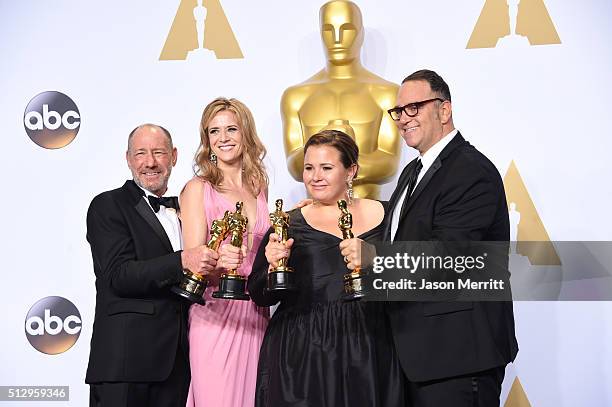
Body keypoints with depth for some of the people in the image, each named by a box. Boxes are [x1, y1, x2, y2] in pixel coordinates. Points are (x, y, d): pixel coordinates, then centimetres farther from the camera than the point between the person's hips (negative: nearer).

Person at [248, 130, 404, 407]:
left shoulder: (379, 215, 3)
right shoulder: (290, 223, 1)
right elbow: (259, 296, 1)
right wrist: (273, 266, -16)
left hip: (365, 356, 1)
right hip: (299, 356, -1)